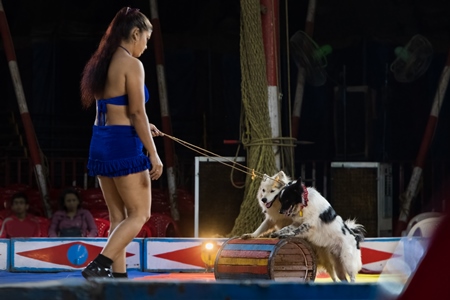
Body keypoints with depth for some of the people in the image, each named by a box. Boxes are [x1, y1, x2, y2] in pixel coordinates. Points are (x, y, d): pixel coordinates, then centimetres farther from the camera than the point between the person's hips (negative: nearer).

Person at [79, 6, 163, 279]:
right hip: (123, 145, -9)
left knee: (118, 217, 12)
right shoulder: (131, 64, -12)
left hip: (100, 144, 9)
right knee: (140, 214, 0)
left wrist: (139, 126, 21)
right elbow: (137, 112, -16)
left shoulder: (102, 62, 13)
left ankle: (119, 276, 11)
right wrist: (153, 154, -14)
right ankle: (98, 266, -12)